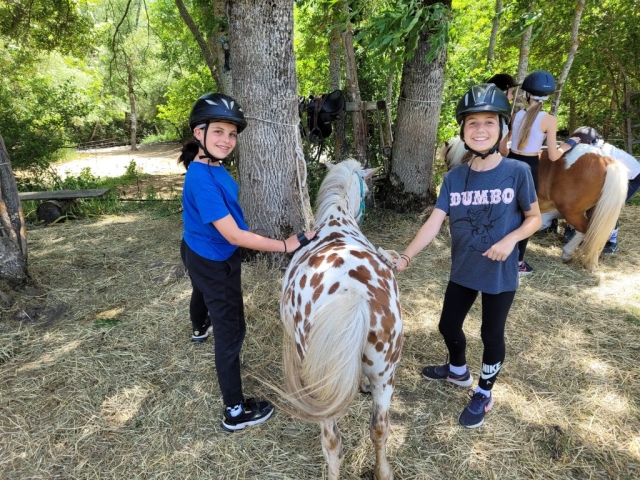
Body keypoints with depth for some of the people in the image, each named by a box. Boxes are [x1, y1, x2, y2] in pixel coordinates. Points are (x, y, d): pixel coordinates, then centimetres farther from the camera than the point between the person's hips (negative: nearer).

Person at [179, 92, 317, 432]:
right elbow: (234, 236, -35)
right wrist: (285, 246, -32)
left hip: (200, 253, 10)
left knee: (203, 293, 38)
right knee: (231, 332, -1)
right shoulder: (202, 180, -35)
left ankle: (200, 330, 73)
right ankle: (235, 412, 14)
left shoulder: (210, 165, -8)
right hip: (214, 262, -10)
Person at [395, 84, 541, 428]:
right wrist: (405, 257, -25)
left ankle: (484, 394, 38)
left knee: (491, 334, 12)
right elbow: (433, 224, -13)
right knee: (448, 325, 17)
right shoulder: (454, 177, -6)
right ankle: (458, 371, 49)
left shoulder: (517, 172, -13)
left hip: (500, 274, -3)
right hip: (462, 270, 4)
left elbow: (534, 218, -3)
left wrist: (510, 239, -22)